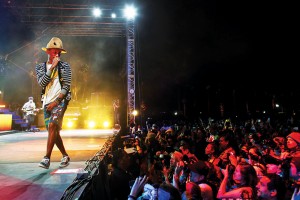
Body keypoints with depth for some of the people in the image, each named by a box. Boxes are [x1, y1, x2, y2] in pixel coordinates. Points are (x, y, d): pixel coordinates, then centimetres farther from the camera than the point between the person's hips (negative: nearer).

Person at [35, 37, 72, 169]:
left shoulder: (64, 66, 3)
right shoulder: (40, 67, 11)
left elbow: (66, 87, -4)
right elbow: (42, 83, -7)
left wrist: (55, 102, -11)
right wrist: (52, 67, -12)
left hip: (60, 100, -4)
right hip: (47, 103, 4)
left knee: (52, 126, -21)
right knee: (54, 131, 7)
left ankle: (47, 158, -17)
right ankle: (65, 156, 21)